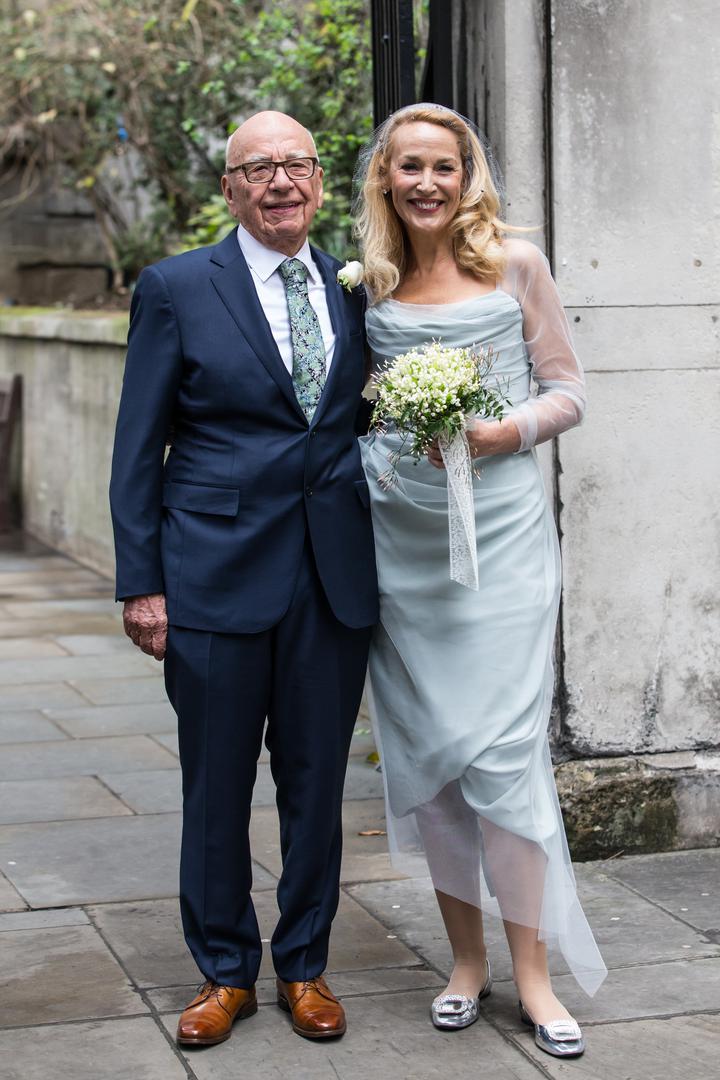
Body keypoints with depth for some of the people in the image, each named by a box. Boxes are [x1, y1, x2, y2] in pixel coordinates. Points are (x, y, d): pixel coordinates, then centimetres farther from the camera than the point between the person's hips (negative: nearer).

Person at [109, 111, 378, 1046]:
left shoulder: (354, 292, 10)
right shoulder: (177, 289, 0)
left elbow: (365, 425, 14)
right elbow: (138, 450, -1)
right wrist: (142, 582, -6)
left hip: (335, 577, 3)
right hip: (217, 574, -3)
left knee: (317, 780, 10)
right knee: (216, 785, 7)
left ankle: (305, 966, 25)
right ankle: (225, 972, 23)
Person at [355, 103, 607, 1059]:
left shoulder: (515, 264, 2)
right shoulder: (369, 287, 8)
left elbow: (567, 390, 3)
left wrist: (503, 431, -13)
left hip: (501, 530, -3)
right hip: (400, 539, 3)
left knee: (502, 748, -8)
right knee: (423, 748, 5)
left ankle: (533, 972, 3)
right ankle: (466, 956, 19)